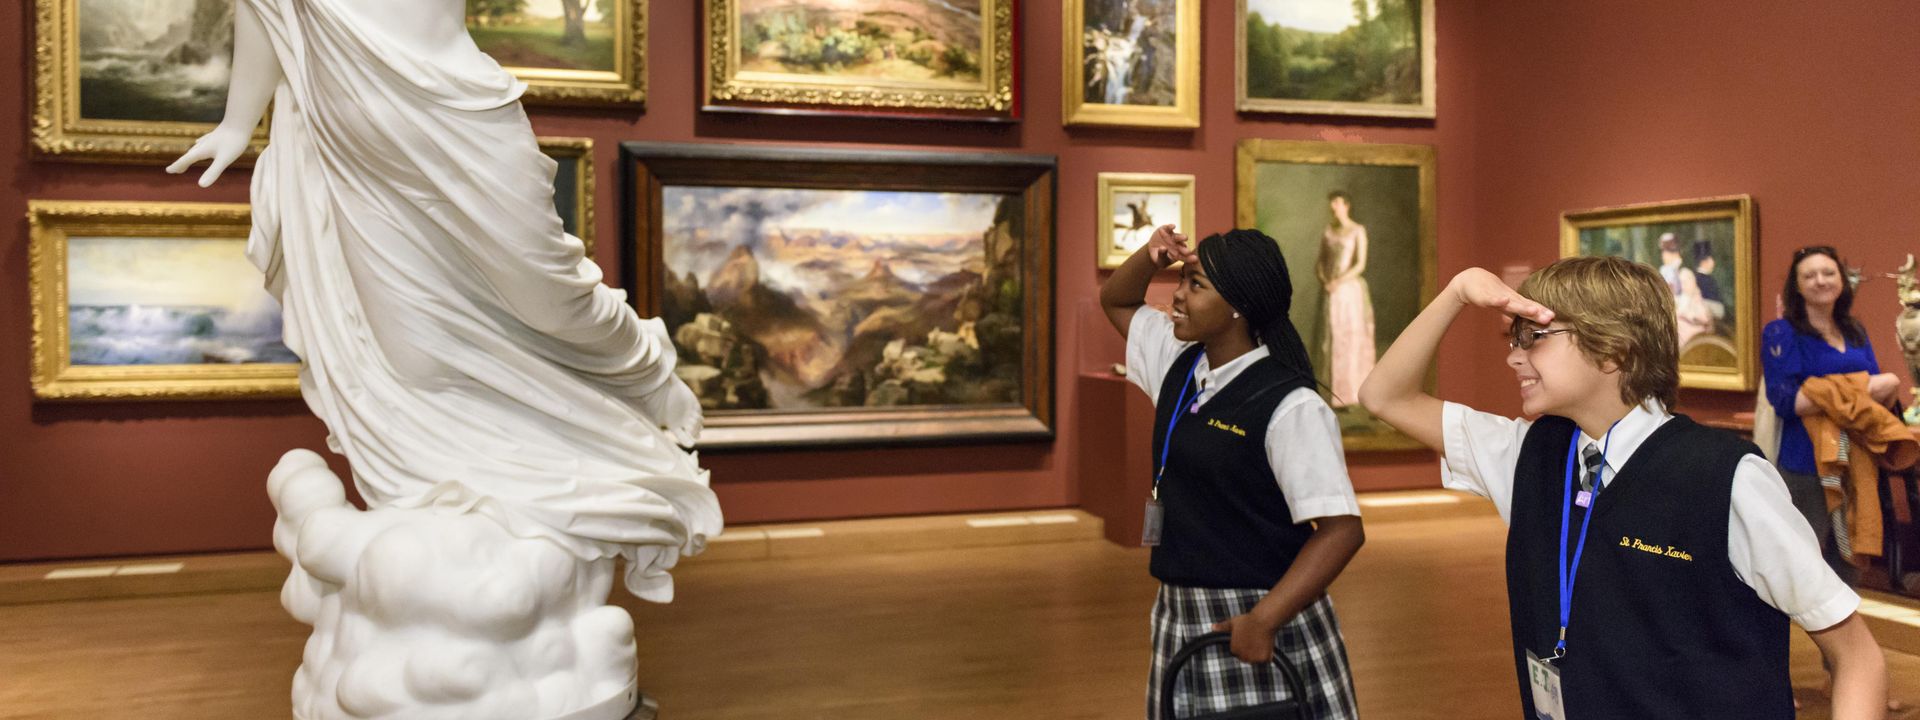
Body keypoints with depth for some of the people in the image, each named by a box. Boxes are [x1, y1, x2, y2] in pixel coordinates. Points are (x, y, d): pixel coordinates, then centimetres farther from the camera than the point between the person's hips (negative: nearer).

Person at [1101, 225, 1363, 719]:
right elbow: (1116, 302, 22)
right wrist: (1151, 257, 1)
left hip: (1261, 622, -7)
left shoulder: (1290, 407, -17)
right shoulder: (1180, 366, 6)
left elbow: (1342, 528, -21)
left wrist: (1264, 620, -28)